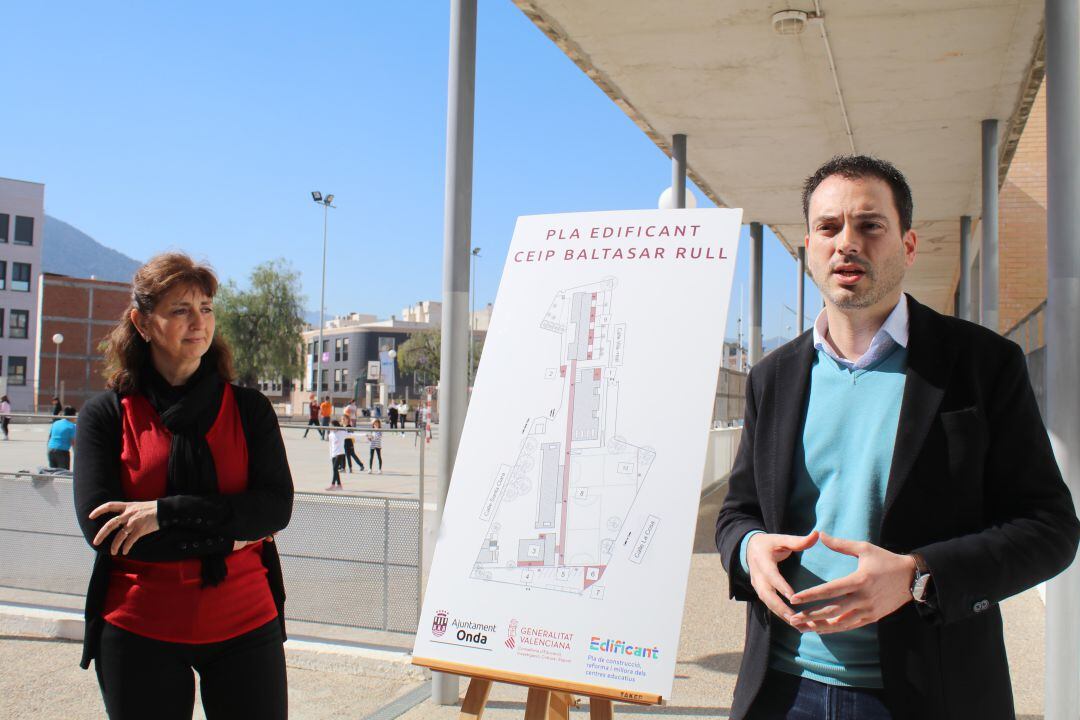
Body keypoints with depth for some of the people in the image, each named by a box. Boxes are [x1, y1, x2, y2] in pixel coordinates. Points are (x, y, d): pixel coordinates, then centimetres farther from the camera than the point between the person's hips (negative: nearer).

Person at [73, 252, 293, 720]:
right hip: (139, 632, 0)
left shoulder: (248, 408, 3)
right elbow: (101, 528, -10)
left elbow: (276, 507, -8)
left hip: (244, 625, 1)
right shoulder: (106, 414, 0)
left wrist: (167, 512, -18)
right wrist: (227, 537, -14)